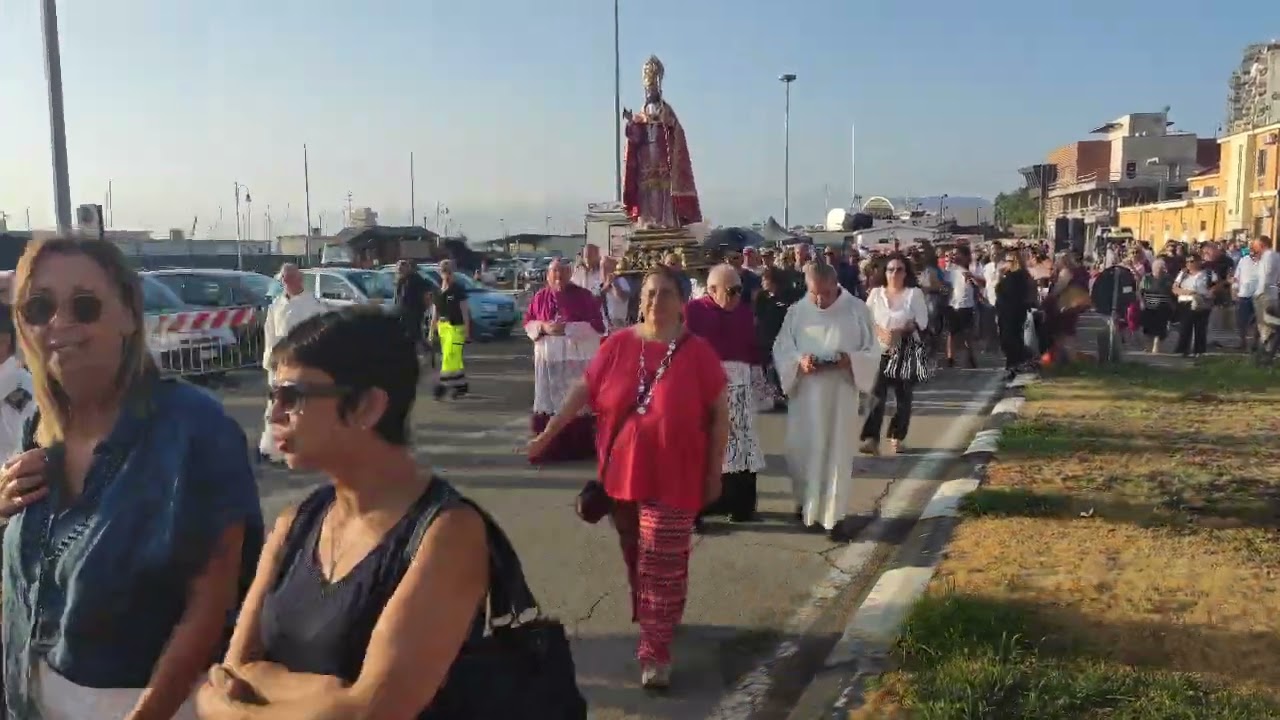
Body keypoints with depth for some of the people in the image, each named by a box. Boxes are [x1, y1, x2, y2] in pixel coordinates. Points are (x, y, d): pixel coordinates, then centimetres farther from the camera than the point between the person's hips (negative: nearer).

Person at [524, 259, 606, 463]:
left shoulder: (583, 295, -2)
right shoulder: (540, 297, 9)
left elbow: (598, 324, -7)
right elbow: (528, 322, 12)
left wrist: (567, 328, -15)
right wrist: (544, 327, -10)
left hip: (578, 357, -3)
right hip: (548, 357, 3)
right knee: (550, 400, 4)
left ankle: (579, 447, 6)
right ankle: (549, 447, 12)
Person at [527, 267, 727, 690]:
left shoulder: (697, 352, -7)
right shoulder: (619, 344, -1)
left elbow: (719, 414, -3)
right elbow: (583, 390, 4)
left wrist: (714, 472, -3)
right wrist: (548, 433, 2)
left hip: (673, 477, -3)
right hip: (622, 472, 3)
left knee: (663, 564, -2)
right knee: (635, 558, 19)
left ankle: (655, 651, 6)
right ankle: (651, 619, 41)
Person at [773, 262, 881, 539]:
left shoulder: (857, 310, -4)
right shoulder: (797, 312, -1)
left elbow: (872, 352, -2)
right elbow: (781, 349, 1)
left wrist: (849, 360, -21)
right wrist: (799, 362, -19)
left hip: (843, 396, -1)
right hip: (806, 395, 2)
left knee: (838, 454, 1)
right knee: (803, 451, 9)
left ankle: (835, 514, 9)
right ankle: (806, 503, 31)